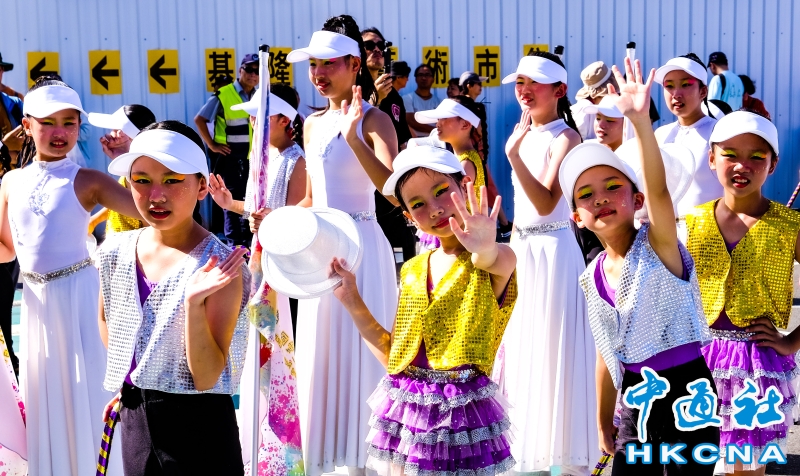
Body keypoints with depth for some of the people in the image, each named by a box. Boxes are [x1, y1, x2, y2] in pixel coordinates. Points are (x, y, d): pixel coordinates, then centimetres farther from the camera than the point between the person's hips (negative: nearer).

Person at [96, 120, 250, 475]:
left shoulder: (219, 266, -18)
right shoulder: (116, 253, -3)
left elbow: (206, 378, -20)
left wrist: (194, 302, -31)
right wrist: (128, 382, 11)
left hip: (197, 426, -5)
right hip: (134, 419, 5)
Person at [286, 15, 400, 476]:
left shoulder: (373, 119, -8)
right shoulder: (314, 123, 13)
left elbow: (393, 186, -25)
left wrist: (353, 138, -31)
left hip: (361, 244, -7)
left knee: (359, 354, -2)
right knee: (319, 355, 12)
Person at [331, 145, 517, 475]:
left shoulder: (498, 262, -7)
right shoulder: (412, 271, 9)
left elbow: (497, 261, -33)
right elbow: (393, 355, 11)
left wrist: (486, 250, -56)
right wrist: (352, 301, 5)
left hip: (462, 416, -5)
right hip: (404, 411, 5)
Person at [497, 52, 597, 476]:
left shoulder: (565, 138, -11)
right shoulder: (525, 133, 12)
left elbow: (546, 203, -23)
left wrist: (513, 154, -30)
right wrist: (512, 248, 15)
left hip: (551, 250, -8)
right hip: (521, 249, 8)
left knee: (551, 350, -4)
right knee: (522, 348, 13)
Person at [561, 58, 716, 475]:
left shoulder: (658, 245, -11)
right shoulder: (592, 278, 4)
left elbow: (658, 190, -31)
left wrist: (640, 121, -45)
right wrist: (603, 423, 17)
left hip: (686, 393, -5)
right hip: (635, 403, 6)